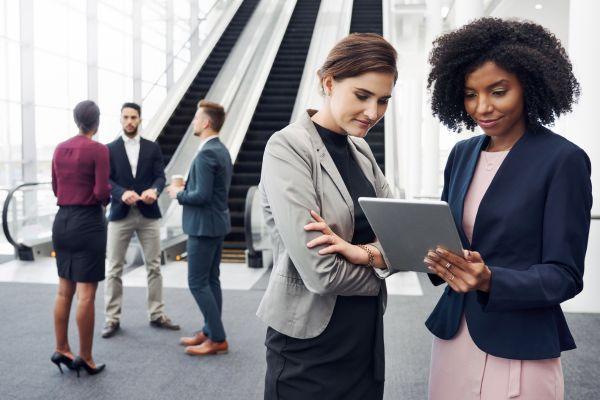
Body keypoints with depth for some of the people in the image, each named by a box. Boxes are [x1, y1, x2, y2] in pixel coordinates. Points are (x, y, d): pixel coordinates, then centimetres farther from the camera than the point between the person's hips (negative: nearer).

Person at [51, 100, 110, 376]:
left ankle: (61, 350, 22)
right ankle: (85, 357, 7)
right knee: (86, 294, -1)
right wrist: (106, 198, 5)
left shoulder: (60, 149, 8)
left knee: (64, 290, 15)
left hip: (62, 221, 7)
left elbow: (56, 188, 15)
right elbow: (102, 192, -16)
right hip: (88, 223, -7)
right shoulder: (99, 150, -12)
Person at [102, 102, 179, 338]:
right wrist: (122, 193, -23)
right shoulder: (110, 149, 5)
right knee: (114, 269, 2)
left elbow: (160, 176, 1)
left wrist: (154, 190, -21)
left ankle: (157, 315, 18)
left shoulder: (152, 148, 8)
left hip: (148, 213, 1)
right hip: (120, 214, -1)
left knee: (154, 266, 7)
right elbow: (106, 180, -3)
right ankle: (112, 319, 12)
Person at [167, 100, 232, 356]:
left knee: (197, 282, -3)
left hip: (204, 225, -10)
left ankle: (218, 339, 3)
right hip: (217, 222, 10)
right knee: (210, 280, 14)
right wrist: (187, 187, 11)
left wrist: (179, 194, -8)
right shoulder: (221, 150, 11)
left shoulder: (206, 154, -20)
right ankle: (210, 332, 23)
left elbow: (202, 195, -25)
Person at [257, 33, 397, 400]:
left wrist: (364, 252, -19)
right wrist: (377, 269, -5)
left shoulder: (361, 150, 6)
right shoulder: (287, 148, -16)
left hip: (366, 333, 7)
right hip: (310, 344, -7)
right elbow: (320, 273, -23)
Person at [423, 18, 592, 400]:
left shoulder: (563, 160, -12)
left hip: (518, 349, -5)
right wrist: (435, 257, -12)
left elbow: (565, 275, -13)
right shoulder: (462, 153, 5)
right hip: (452, 333, 5)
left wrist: (489, 281, -28)